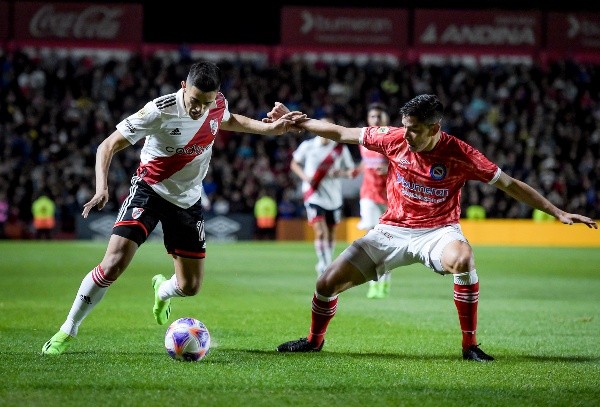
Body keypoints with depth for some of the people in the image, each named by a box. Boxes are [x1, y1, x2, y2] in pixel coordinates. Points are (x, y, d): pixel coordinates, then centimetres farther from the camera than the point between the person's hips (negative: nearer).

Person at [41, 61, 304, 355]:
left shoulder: (218, 105, -10)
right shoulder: (160, 111, -25)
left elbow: (229, 121, 19)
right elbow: (108, 146, -21)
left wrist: (270, 128, 9)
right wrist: (102, 187, -36)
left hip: (188, 199, 5)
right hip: (150, 190, -5)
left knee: (190, 287, 5)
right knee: (114, 263, -22)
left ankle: (162, 290, 44)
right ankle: (67, 332, -7)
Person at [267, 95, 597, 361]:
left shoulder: (458, 154, -17)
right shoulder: (394, 139, -9)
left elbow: (510, 184, -10)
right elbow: (340, 133, 3)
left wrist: (558, 213, -13)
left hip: (438, 231, -3)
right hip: (393, 229, 3)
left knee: (463, 258, -40)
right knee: (328, 283, -4)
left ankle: (470, 346, -24)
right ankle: (314, 340, 28)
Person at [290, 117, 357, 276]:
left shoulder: (341, 149, 0)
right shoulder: (307, 146, -2)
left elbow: (352, 171, 5)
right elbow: (294, 164, 12)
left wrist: (341, 173, -17)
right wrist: (305, 177, -7)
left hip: (334, 197, 2)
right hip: (314, 196, -2)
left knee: (331, 234, 10)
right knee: (320, 232, -16)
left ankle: (327, 264, 28)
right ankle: (324, 265, -10)